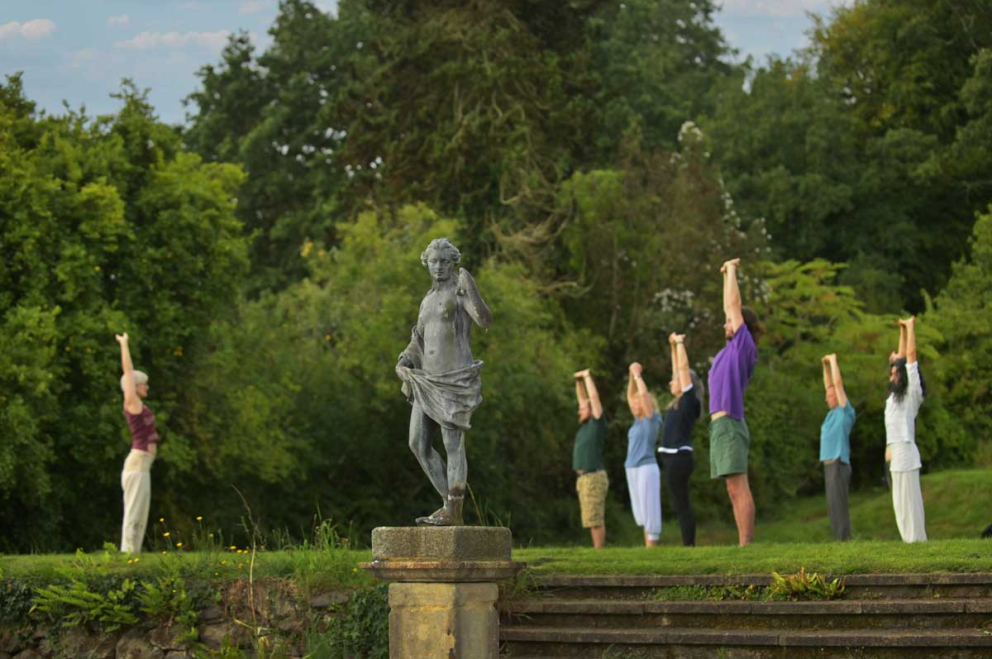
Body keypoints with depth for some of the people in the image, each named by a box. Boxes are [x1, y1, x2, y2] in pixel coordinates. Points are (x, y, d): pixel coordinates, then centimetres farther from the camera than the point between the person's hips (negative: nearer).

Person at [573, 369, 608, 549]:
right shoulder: (586, 425, 16)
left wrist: (588, 377, 0)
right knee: (593, 519, 8)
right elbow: (583, 399, 23)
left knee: (594, 518, -10)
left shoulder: (598, 423, -5)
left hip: (594, 477, -9)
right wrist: (579, 381, 18)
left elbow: (594, 397, -9)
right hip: (583, 478, 9)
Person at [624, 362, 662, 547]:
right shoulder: (638, 420, 16)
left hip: (647, 468, -8)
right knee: (640, 512, 7)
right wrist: (631, 376, 13)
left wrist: (638, 375, -3)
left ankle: (651, 548, -8)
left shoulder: (652, 419, -4)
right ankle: (648, 545, 10)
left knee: (649, 510, -8)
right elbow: (630, 396, 21)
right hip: (632, 469, 8)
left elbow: (644, 394, -13)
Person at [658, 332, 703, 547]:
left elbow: (684, 367, -7)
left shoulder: (689, 400, -7)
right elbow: (678, 370, 23)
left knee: (681, 505, -8)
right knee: (681, 505, 9)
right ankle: (688, 546, 11)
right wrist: (673, 346, 24)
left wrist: (680, 343, 1)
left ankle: (690, 546, -8)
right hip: (672, 457, 9)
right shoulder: (679, 402, 14)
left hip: (679, 458, -9)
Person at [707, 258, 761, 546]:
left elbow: (734, 303, -3)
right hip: (720, 425, 10)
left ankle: (746, 544, -15)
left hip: (729, 424, -10)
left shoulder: (744, 344, -4)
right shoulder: (732, 347, 18)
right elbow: (730, 307, 31)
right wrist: (727, 275, 32)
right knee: (735, 492, 7)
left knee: (739, 490, -12)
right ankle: (744, 544, 7)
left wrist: (732, 271, 7)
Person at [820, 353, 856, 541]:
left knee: (838, 505, -12)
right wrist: (825, 365, 21)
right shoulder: (834, 413, 17)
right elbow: (829, 385, 25)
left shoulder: (845, 412, -4)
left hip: (838, 465, -9)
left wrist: (834, 362, -1)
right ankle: (840, 539, 8)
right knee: (833, 507, 7)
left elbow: (838, 383, -9)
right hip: (829, 465, 9)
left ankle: (844, 539, -14)